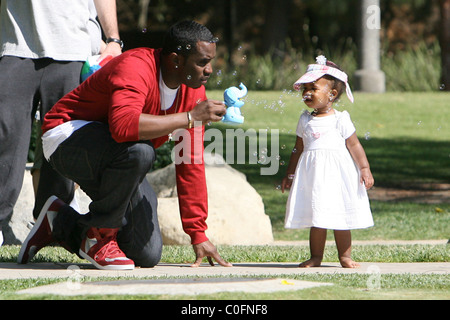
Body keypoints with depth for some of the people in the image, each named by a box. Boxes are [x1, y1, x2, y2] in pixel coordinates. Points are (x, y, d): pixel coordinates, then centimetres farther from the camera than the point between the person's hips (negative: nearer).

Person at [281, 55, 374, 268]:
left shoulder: (340, 119, -2)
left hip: (337, 172, -4)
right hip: (312, 174, 4)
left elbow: (354, 146, -1)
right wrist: (290, 175, 19)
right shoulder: (305, 121, 11)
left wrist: (365, 169, -7)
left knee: (340, 217, 1)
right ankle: (316, 257, 10)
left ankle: (345, 257, 9)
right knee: (316, 218, 4)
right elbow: (298, 149, 18)